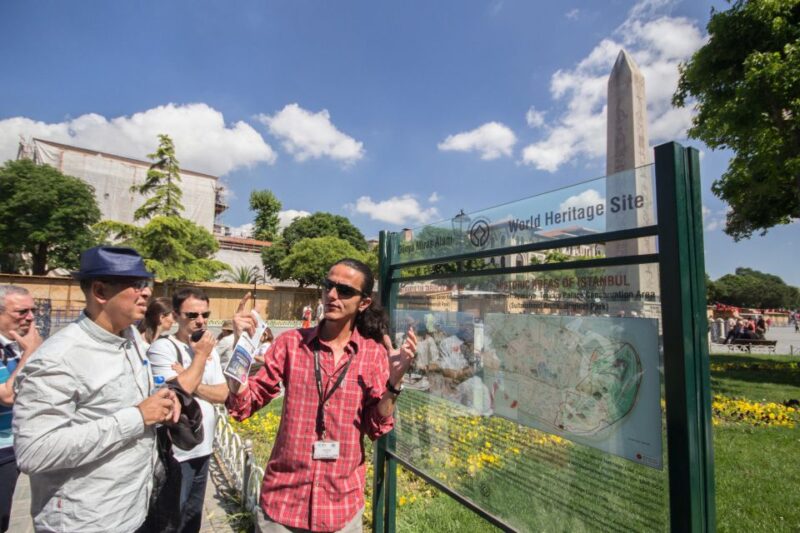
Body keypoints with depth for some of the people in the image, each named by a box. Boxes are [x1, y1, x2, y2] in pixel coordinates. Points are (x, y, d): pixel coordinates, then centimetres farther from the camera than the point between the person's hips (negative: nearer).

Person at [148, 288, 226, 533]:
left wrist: (193, 383, -15)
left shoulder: (210, 350, 5)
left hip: (203, 450, 6)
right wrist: (201, 354, -18)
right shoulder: (162, 348, -14)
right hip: (176, 454, -6)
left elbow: (222, 393, 0)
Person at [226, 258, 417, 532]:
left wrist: (394, 381, -20)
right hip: (283, 499, 0)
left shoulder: (374, 354, -7)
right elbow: (245, 405, -5)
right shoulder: (291, 342, -7)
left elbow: (376, 428, -5)